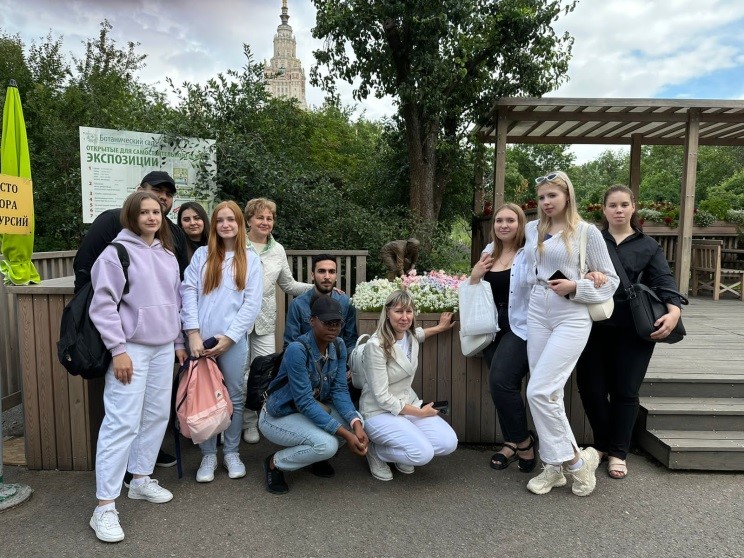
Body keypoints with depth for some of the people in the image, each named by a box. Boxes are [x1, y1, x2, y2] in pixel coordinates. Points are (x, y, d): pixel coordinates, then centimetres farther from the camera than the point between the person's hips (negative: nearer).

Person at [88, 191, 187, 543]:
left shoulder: (167, 255, 12)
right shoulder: (117, 252, -8)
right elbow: (103, 305, -12)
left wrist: (179, 342, 17)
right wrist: (118, 350, -16)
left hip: (163, 348, 7)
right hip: (131, 348, -7)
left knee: (157, 416, 11)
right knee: (122, 423, -8)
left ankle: (141, 481, 28)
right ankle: (104, 507, 1)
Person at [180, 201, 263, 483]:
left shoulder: (250, 258, 5)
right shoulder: (202, 254, 7)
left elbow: (252, 303, -1)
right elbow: (188, 292, 0)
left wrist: (229, 337, -9)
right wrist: (193, 333, -10)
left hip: (233, 340, 0)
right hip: (201, 339, 1)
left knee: (235, 396, 8)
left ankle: (231, 452, 25)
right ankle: (208, 454, 22)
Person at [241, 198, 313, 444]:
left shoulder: (278, 250, 9)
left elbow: (289, 285, 14)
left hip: (265, 321, 3)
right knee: (242, 372, 5)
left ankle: (266, 419, 20)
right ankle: (249, 422, 21)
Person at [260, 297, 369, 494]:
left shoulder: (339, 346, -8)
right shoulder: (297, 350, -30)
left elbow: (339, 390, -10)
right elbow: (304, 402, -32)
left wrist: (356, 423, -28)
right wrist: (345, 433, -34)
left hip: (312, 408, 7)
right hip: (279, 416, -7)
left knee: (356, 421, -15)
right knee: (327, 444, -29)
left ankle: (316, 457, 12)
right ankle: (275, 463, -1)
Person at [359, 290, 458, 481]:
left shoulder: (411, 336, -1)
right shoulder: (376, 345, -22)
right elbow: (382, 398, -21)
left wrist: (440, 327, 28)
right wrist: (419, 413, -15)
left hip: (409, 404, 7)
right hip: (380, 412, -7)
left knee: (449, 443, -12)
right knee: (423, 454, -26)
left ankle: (402, 452, 14)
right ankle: (376, 451, 2)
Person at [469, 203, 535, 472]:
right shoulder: (489, 253, 12)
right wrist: (475, 276, -2)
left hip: (521, 327, -6)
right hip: (494, 328, 6)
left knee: (500, 381, -15)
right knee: (504, 386, 9)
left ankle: (521, 440, 8)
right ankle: (513, 442, 27)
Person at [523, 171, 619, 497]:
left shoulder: (587, 232, -3)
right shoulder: (532, 229, 10)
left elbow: (611, 281, -1)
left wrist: (576, 287, -14)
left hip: (572, 318, -5)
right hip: (537, 315, 5)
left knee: (540, 391, -13)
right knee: (548, 393, 7)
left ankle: (575, 460, 7)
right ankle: (555, 466, 20)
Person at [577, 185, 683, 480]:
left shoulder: (648, 245, 10)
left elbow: (663, 279, 0)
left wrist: (674, 310, -18)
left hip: (634, 328, 0)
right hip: (596, 326, 0)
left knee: (625, 391, 6)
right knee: (591, 388, 2)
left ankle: (618, 452, 23)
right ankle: (602, 443, 27)